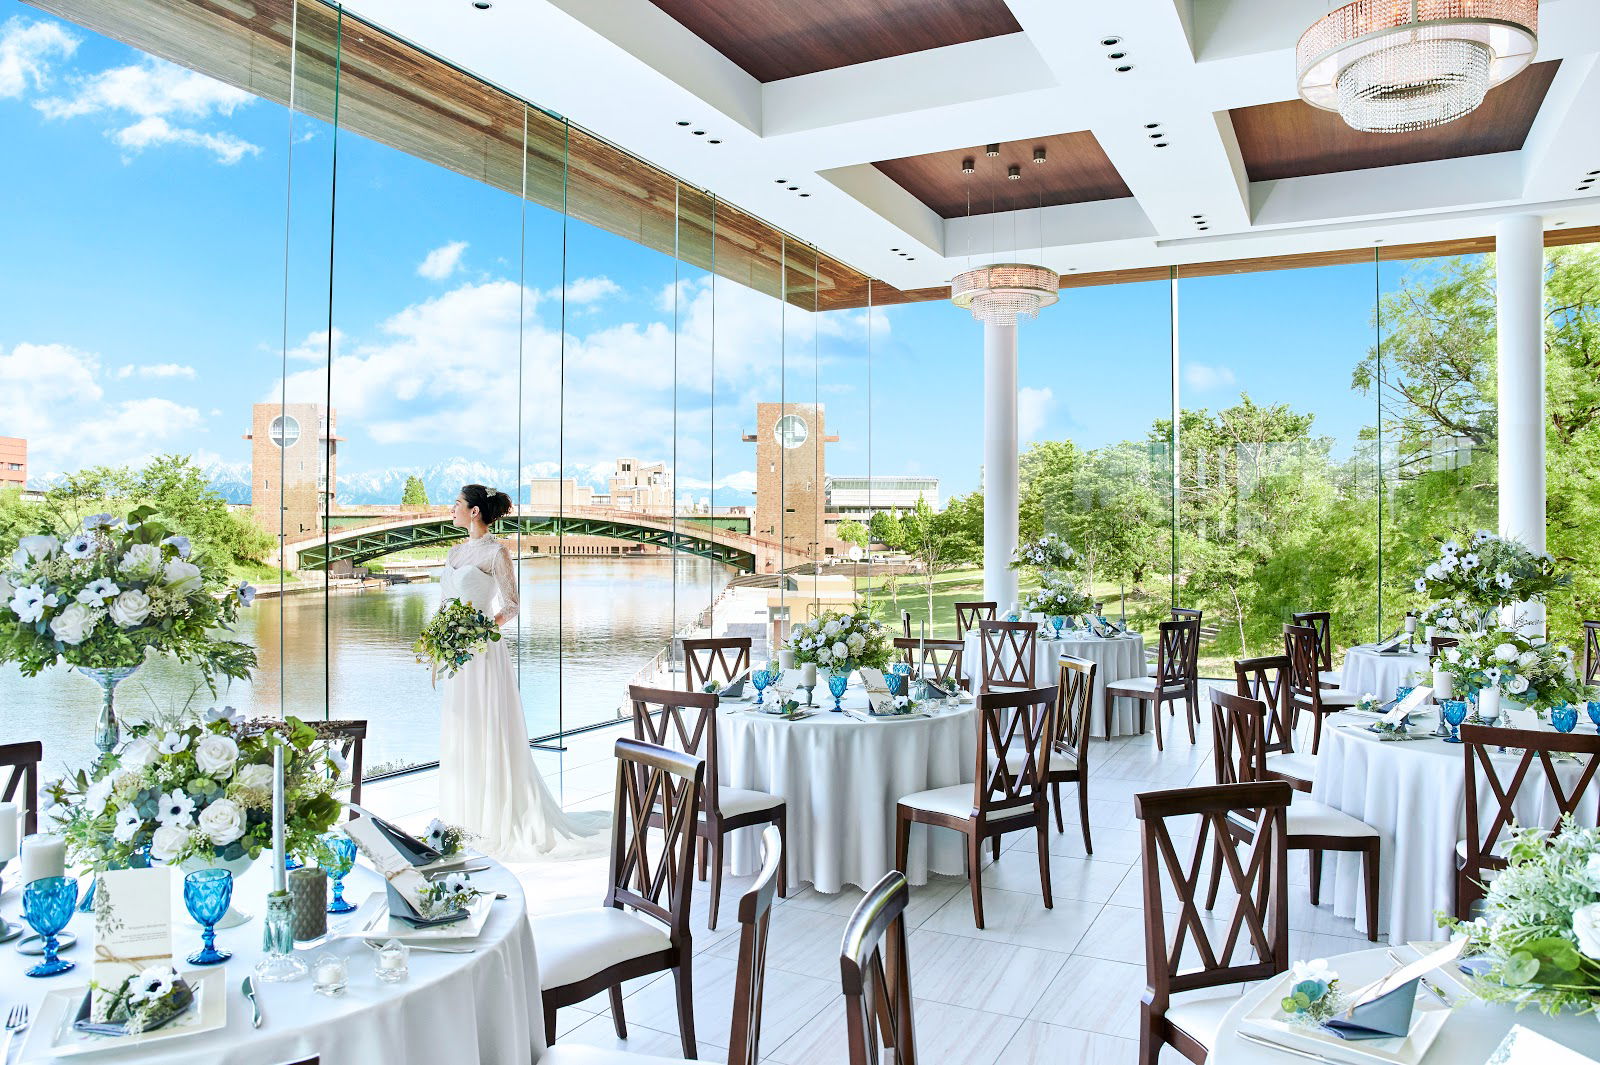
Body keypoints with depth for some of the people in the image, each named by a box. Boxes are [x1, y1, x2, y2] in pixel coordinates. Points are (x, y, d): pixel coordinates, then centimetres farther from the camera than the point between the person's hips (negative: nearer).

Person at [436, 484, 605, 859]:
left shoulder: (496, 551, -8)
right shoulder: (455, 552, 14)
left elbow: (511, 605, -9)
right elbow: (444, 603, 17)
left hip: (483, 652, -8)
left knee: (487, 734, -4)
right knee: (456, 733, 13)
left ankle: (495, 818, 4)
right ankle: (462, 814, 24)